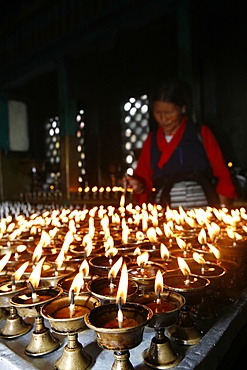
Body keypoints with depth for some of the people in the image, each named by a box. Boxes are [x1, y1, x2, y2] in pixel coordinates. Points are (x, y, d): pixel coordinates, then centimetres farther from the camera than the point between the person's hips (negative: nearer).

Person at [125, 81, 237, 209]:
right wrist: (139, 187, -7)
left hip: (201, 209, -2)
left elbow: (222, 175, 4)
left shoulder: (201, 133, 4)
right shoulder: (151, 140, 11)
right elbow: (145, 178, 13)